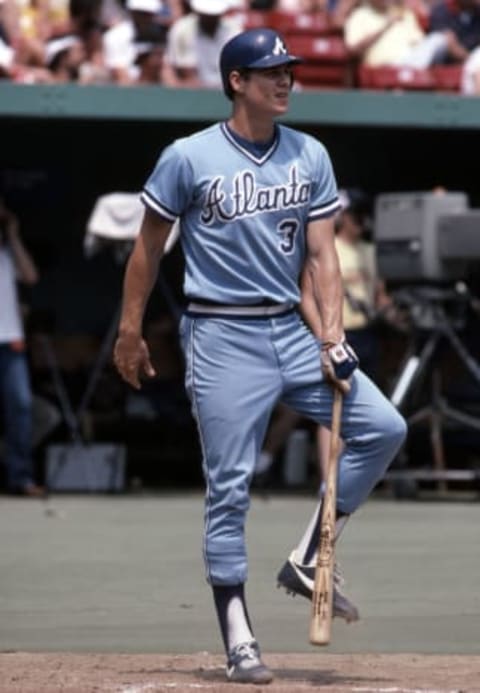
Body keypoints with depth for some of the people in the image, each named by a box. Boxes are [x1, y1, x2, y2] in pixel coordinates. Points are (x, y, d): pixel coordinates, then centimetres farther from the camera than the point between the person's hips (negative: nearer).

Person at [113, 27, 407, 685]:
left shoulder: (310, 156, 6)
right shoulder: (189, 158, -6)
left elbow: (322, 253, 4)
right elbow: (149, 245, 2)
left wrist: (332, 336, -6)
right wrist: (129, 330, 2)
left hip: (291, 333, 5)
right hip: (222, 339, -5)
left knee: (383, 428, -8)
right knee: (230, 487, -5)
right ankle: (238, 640, 1)